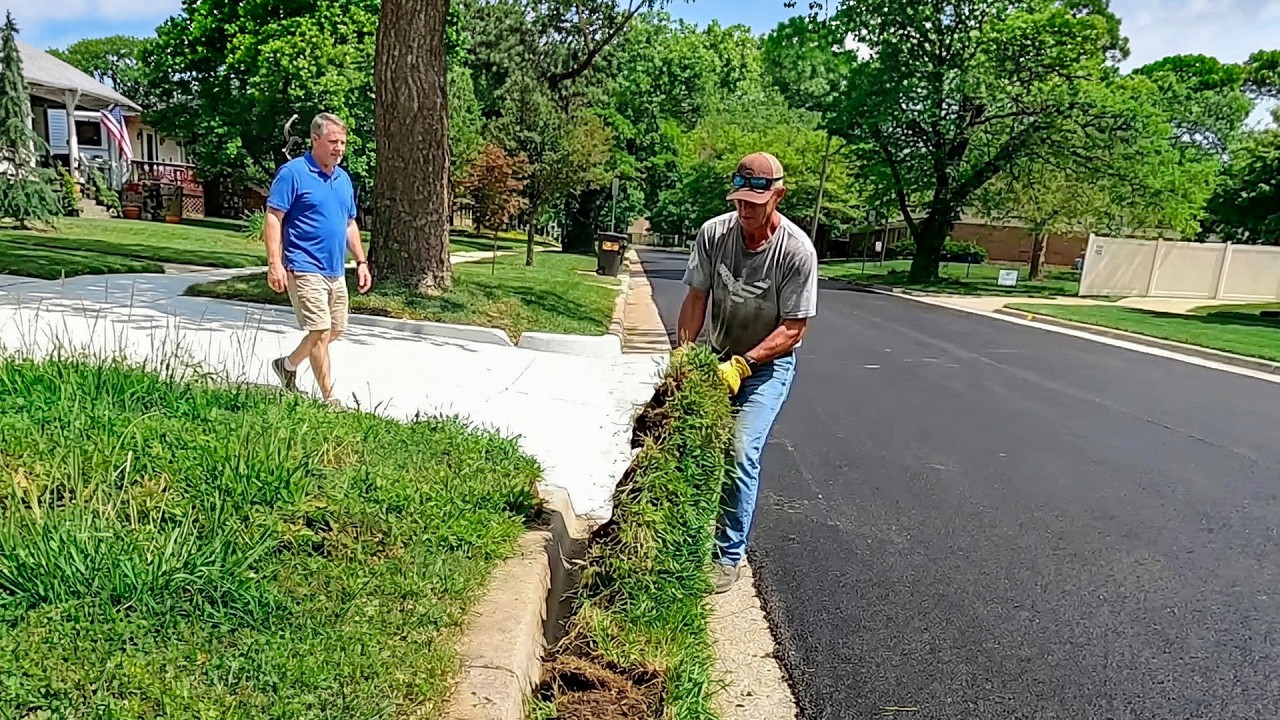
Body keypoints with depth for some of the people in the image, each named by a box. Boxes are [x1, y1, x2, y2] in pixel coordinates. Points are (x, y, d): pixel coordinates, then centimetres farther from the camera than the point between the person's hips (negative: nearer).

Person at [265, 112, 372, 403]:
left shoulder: (343, 178, 13)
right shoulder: (293, 172, -9)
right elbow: (273, 218, -12)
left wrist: (361, 262, 14)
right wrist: (274, 263, -20)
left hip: (336, 271, 8)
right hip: (306, 269, -8)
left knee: (336, 330, 15)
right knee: (320, 332, -8)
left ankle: (287, 365, 36)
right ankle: (329, 399, 2)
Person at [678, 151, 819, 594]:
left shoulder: (797, 250, -21)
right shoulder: (714, 232, -11)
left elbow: (793, 328, -18)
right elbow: (696, 297, -5)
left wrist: (742, 364, -27)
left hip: (769, 363, -4)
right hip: (718, 357, 4)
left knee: (741, 453, -15)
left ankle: (730, 555, 0)